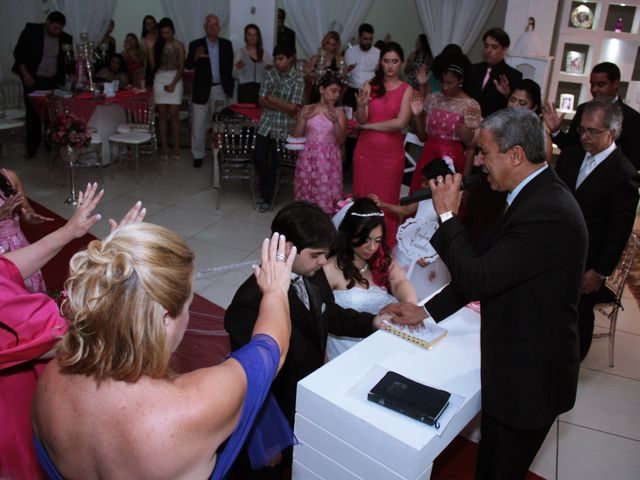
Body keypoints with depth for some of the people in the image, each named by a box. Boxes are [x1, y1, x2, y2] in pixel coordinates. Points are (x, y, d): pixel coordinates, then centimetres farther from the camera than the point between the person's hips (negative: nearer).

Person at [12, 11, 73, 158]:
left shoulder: (65, 38, 1)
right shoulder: (31, 30, -6)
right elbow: (18, 52, -5)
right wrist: (25, 74, -11)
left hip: (53, 81, 2)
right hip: (33, 80, -2)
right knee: (33, 114, 0)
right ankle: (32, 149, 9)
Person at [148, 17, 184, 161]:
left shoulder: (179, 45, 0)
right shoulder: (157, 45, 8)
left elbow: (181, 67, -5)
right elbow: (152, 65, 3)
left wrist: (173, 83, -13)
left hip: (175, 80, -3)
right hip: (160, 80, 3)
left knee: (173, 116, -6)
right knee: (162, 115, 3)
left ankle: (176, 148, 1)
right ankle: (164, 147, 8)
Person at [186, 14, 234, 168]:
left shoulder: (227, 44, 4)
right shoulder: (195, 45, -3)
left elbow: (230, 65, 6)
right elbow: (188, 66, -10)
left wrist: (230, 86, -1)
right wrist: (195, 57, -30)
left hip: (221, 89, 2)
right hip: (202, 89, -2)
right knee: (198, 124, 1)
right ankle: (198, 155, 12)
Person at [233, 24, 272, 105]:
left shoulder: (265, 53, 10)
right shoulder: (240, 52, 5)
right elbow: (235, 76, 1)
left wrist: (270, 70, -8)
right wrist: (238, 69, -19)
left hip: (261, 90, 2)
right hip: (245, 90, -1)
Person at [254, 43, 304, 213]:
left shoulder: (297, 79, -6)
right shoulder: (270, 74, 5)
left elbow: (292, 108, -12)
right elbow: (262, 101, 0)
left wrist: (273, 100, -5)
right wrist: (282, 106, -10)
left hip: (283, 128, -4)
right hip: (266, 124, 4)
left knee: (274, 163, 2)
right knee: (259, 158, 2)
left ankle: (267, 197, 17)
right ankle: (265, 192, 23)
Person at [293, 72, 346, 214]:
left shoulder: (339, 112, 3)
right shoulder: (307, 109, 4)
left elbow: (341, 140, -5)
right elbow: (296, 137, 3)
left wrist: (335, 121, -19)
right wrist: (304, 118, -11)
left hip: (329, 161, -1)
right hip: (308, 159, 1)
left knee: (326, 195, -4)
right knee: (306, 195, 5)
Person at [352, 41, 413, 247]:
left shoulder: (407, 89, -2)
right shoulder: (370, 85, 3)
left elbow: (400, 123, -13)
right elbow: (360, 119, -5)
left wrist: (369, 125, -6)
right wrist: (361, 105, -27)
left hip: (391, 152, -2)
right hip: (365, 150, 2)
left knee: (386, 200, 6)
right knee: (362, 198, 8)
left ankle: (387, 246, 18)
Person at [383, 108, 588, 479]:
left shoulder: (547, 213, -29)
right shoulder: (538, 195, 3)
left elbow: (477, 280, -29)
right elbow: (487, 268, 8)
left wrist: (448, 215, -18)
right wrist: (428, 310, 7)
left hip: (530, 377, -9)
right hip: (516, 360, 9)